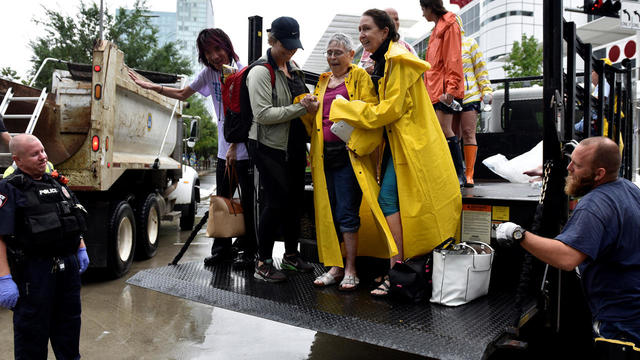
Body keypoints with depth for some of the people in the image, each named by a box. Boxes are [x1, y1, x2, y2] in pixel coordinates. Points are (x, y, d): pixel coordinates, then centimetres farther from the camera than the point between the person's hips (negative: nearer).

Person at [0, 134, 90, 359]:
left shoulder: (57, 185, 11)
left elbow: (75, 222, 23)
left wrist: (81, 249, 17)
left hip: (68, 266, 7)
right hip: (34, 270, -7)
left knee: (69, 323, 21)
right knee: (33, 332, 6)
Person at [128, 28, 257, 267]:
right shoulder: (209, 73, 8)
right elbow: (182, 94, 20)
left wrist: (234, 147, -16)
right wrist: (151, 86, 13)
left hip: (245, 150, -6)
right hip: (224, 151, 7)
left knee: (247, 202, 3)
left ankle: (247, 249, 17)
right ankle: (222, 249, 25)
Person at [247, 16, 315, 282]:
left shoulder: (292, 67, 14)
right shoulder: (260, 71, -11)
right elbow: (262, 114, -21)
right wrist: (298, 108, -24)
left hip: (294, 146, 8)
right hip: (269, 148, -8)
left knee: (295, 200, 11)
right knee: (275, 202, -7)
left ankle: (291, 254, 26)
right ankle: (263, 263, 5)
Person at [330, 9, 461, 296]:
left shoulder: (398, 61, -12)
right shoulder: (383, 63, 19)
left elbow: (390, 109, -19)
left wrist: (345, 109, -12)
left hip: (410, 141, -10)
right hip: (395, 141, 10)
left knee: (388, 199, -15)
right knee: (390, 200, 6)